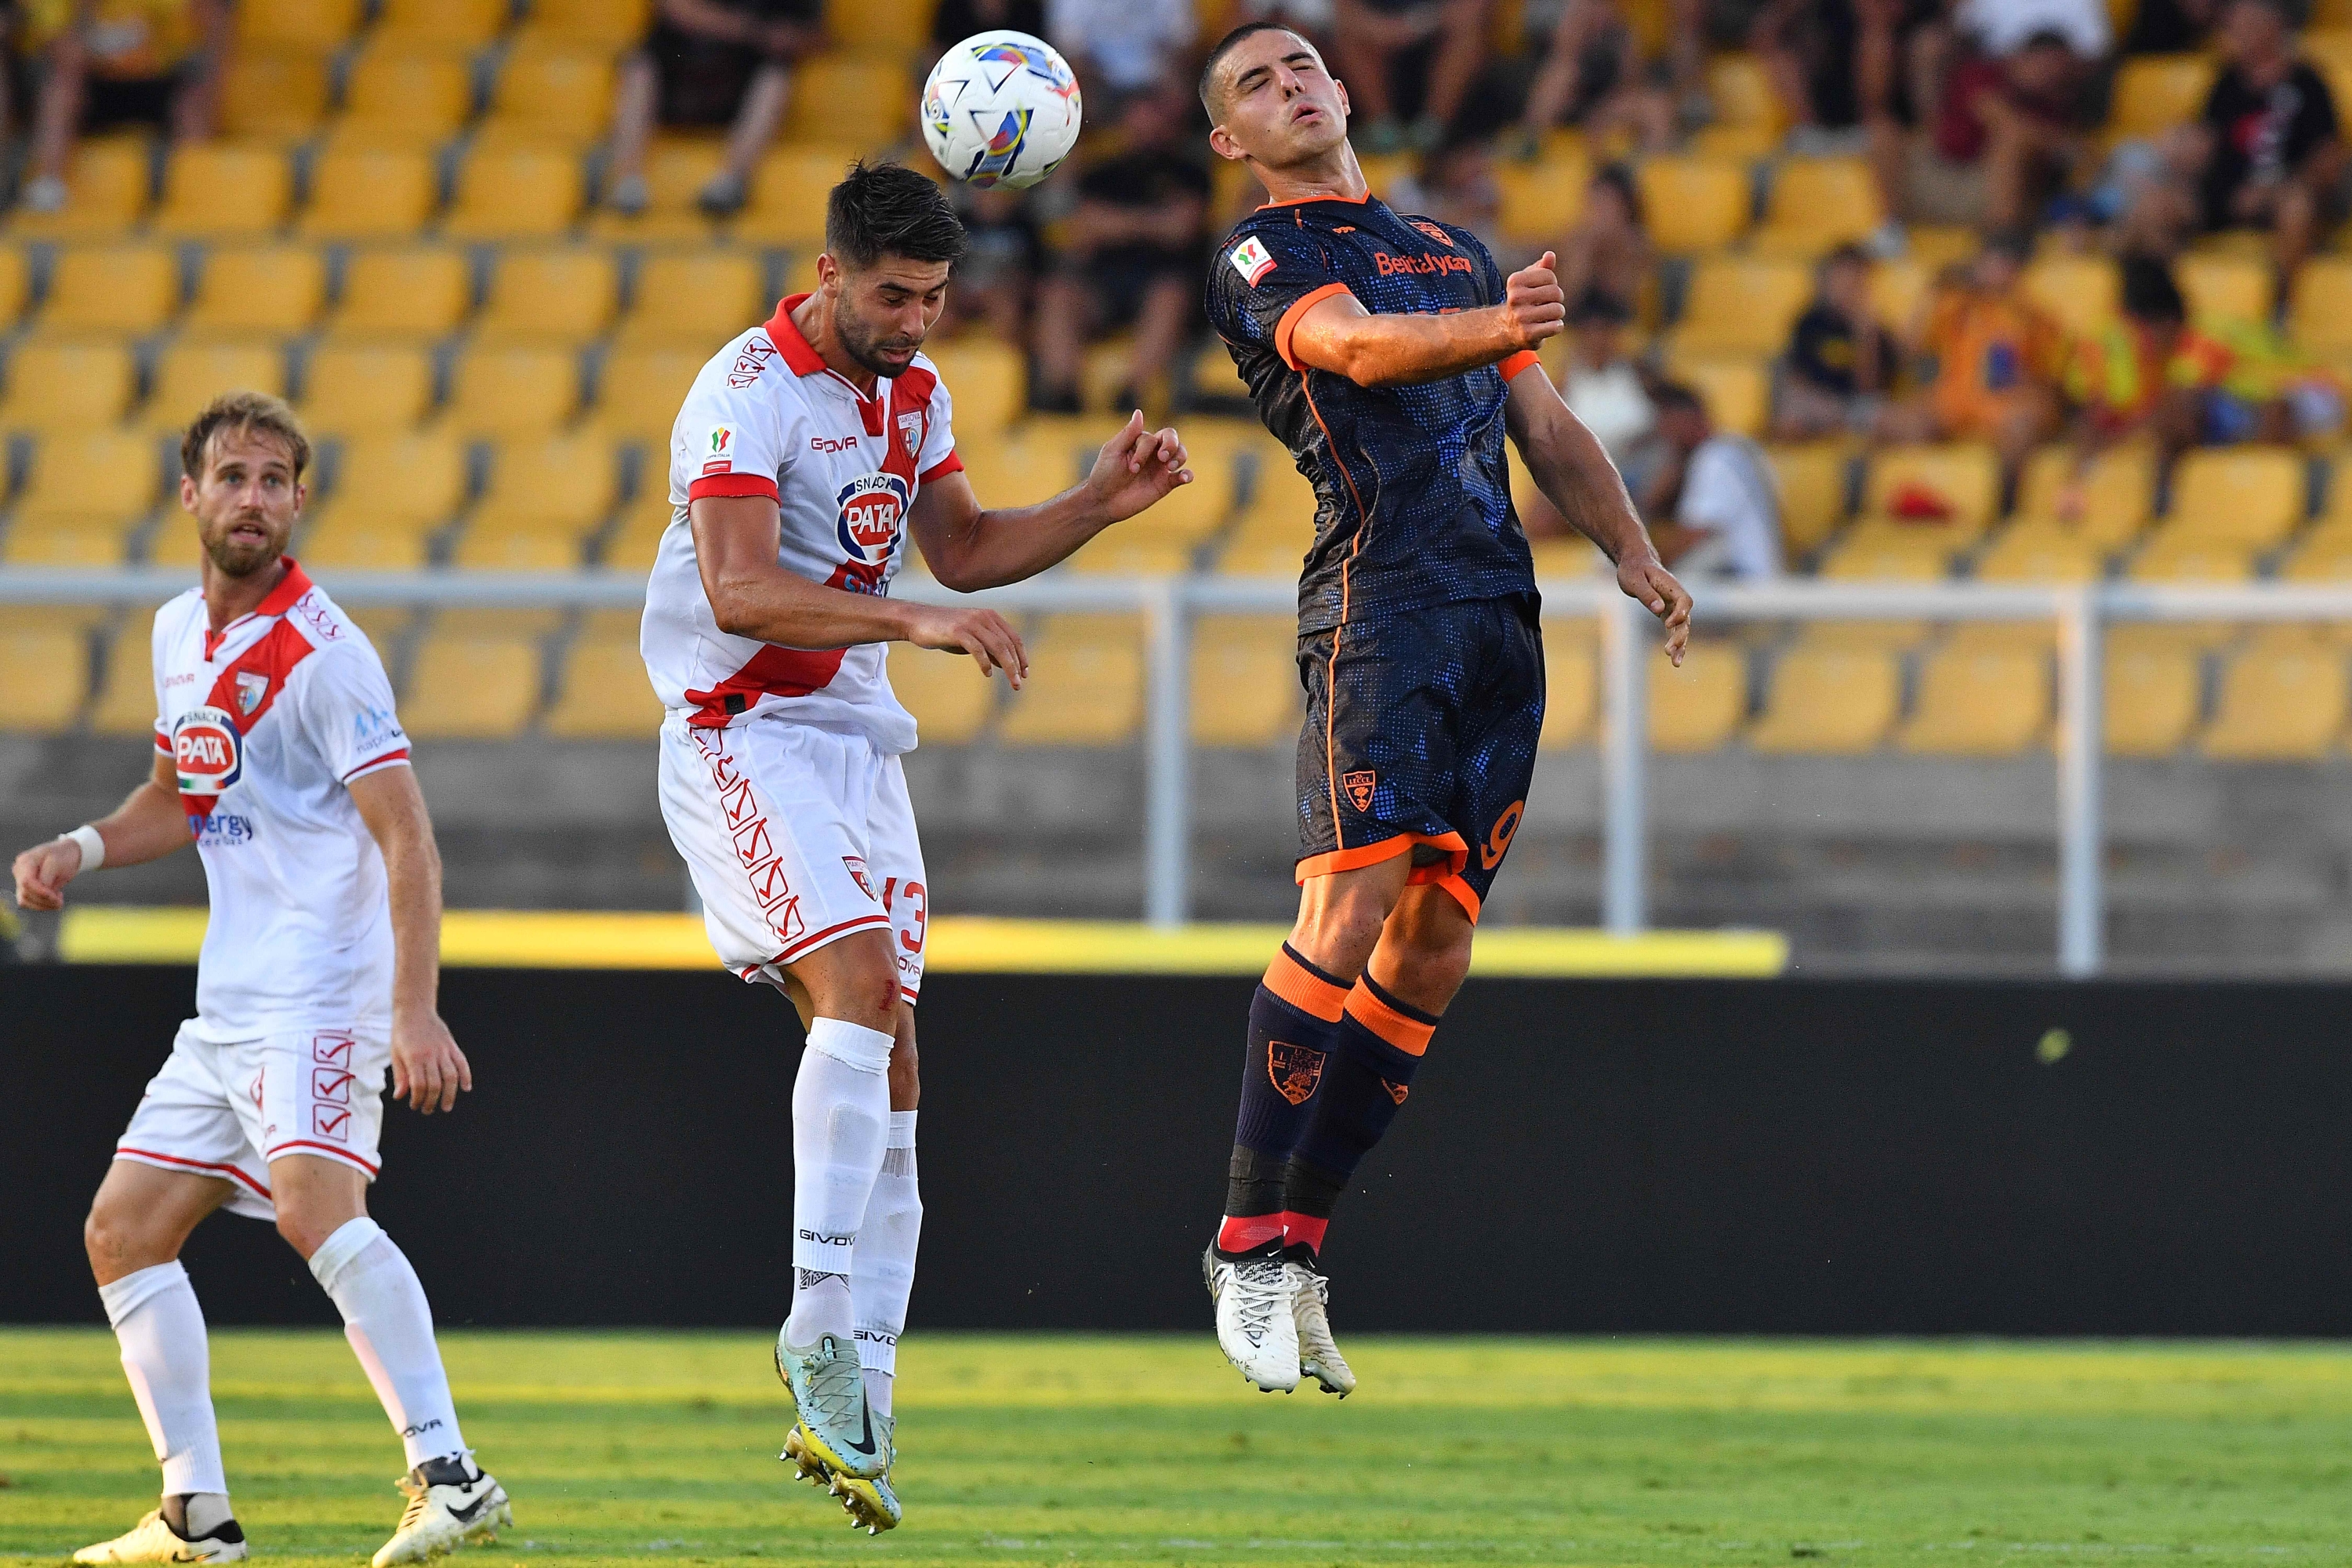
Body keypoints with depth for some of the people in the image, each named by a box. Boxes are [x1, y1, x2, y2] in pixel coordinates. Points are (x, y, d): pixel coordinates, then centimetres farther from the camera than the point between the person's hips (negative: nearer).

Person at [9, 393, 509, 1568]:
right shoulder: (179, 633, 14)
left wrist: (416, 1010, -26)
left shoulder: (321, 653, -11)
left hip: (320, 997, -9)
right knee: (123, 1231, 8)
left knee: (315, 1202, -30)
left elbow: (406, 837, -16)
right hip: (226, 1011, 9)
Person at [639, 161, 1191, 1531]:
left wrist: (1104, 503, 7)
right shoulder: (751, 394, -14)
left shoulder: (914, 392, 12)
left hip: (859, 741, 8)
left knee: (889, 1070, 3)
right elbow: (740, 593, -24)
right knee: (860, 979, -27)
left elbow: (964, 546, 22)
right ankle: (826, 1320, -27)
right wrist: (919, 624, -31)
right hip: (744, 736, -8)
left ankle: (853, 1410, 4)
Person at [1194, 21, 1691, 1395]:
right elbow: (1358, 348, -17)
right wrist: (1490, 327, -36)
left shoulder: (1456, 254, 27)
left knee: (1435, 948, 1)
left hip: (1500, 615, 6)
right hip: (1381, 601, -6)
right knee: (1353, 910, -19)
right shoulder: (1259, 260, 4)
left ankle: (1297, 1246, 7)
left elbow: (1547, 428, 25)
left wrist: (1633, 550, 8)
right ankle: (1252, 1244, -14)